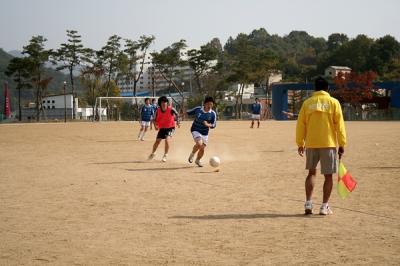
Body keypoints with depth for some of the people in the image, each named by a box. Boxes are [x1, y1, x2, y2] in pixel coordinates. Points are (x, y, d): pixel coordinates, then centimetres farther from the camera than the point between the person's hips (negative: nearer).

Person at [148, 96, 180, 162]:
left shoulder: (171, 109, -19)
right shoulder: (158, 110, -11)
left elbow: (177, 114, -2)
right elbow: (155, 119, 1)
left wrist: (177, 121, -17)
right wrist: (155, 125, -15)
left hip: (170, 127, -3)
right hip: (162, 128, 3)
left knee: (167, 139, -25)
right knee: (157, 141, 8)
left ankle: (165, 155, -11)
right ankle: (153, 153, 37)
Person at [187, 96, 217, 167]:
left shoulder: (213, 114, -11)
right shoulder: (198, 109, -12)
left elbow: (214, 125, -9)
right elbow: (189, 113, 5)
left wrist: (208, 125, -29)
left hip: (205, 133, 3)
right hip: (195, 130, -3)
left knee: (202, 149, 8)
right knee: (199, 143, -27)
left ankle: (198, 160, 38)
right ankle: (192, 154, 3)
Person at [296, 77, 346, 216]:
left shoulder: (307, 103, 4)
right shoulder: (333, 102, -1)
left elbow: (301, 125, 6)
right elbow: (339, 125, -3)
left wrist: (300, 143, 14)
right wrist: (342, 144, 2)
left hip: (311, 144, 2)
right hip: (328, 144, -2)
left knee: (311, 173, 17)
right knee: (328, 176, 6)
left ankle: (308, 204, 8)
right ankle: (324, 206, 3)